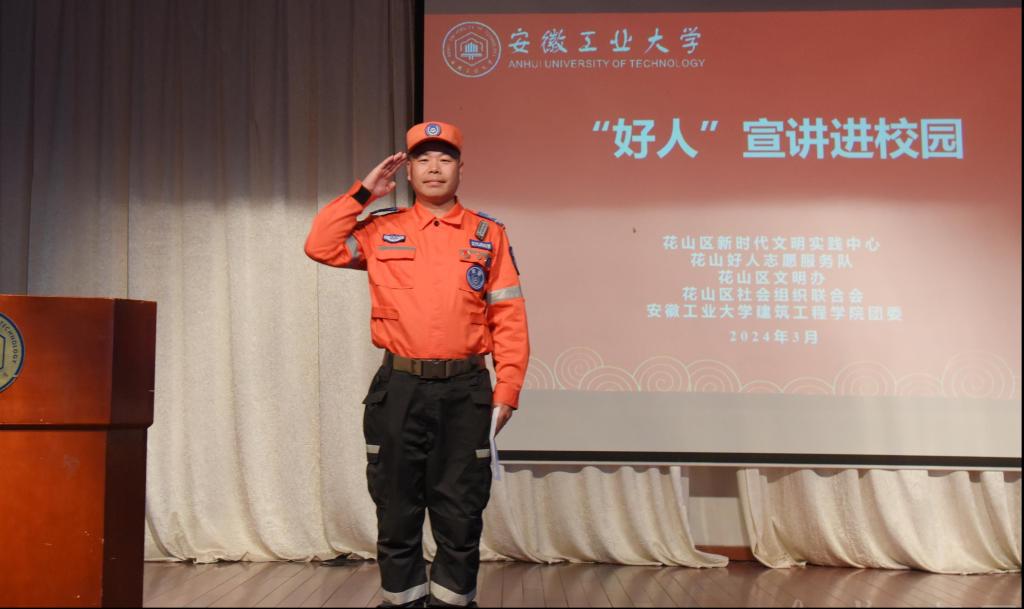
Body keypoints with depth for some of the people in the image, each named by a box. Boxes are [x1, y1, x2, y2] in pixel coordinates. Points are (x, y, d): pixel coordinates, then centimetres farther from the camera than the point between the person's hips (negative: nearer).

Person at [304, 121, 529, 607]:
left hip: (465, 389, -1)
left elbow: (509, 318, 3)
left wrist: (506, 391, -3)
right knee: (397, 508, 9)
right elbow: (321, 246, -2)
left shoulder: (489, 234, 6)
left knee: (460, 511, 6)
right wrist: (364, 191, 1)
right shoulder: (383, 231, 10)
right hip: (399, 388, 1)